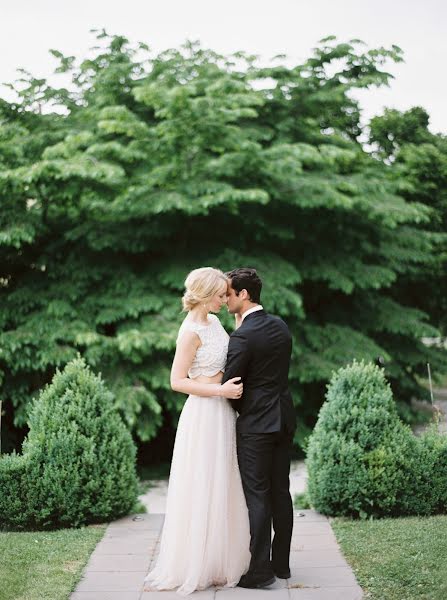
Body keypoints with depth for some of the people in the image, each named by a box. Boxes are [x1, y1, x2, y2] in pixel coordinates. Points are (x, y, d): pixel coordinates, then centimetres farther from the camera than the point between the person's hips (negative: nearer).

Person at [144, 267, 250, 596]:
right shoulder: (191, 331, -16)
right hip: (204, 414, -9)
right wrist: (220, 390, -19)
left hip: (222, 413, 9)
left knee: (223, 489, 14)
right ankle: (195, 565, 12)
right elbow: (177, 381, -17)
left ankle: (220, 558, 26)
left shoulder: (213, 321, 9)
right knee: (202, 491, 0)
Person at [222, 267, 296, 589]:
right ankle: (281, 562, 21)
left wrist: (237, 408, 7)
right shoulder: (281, 325, 8)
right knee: (281, 492, 13)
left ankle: (260, 570, 2)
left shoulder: (243, 336, -17)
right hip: (284, 420, 8)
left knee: (257, 496, -2)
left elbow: (229, 384, -13)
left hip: (256, 424, -8)